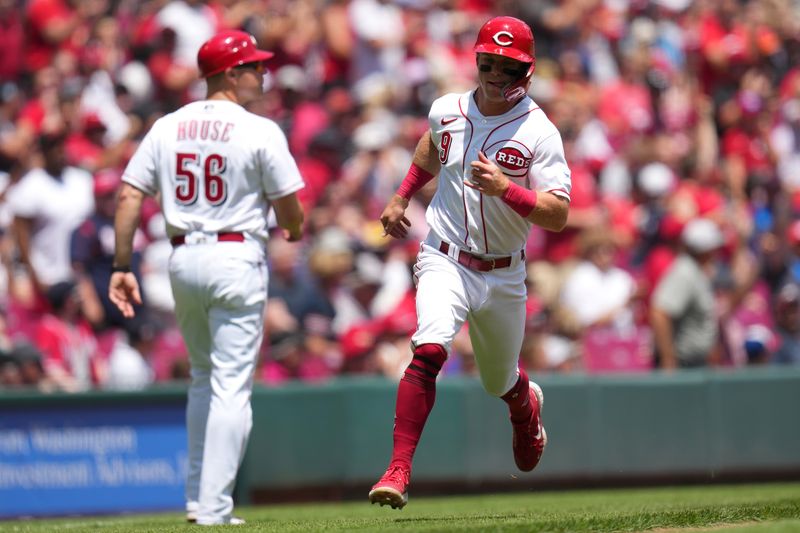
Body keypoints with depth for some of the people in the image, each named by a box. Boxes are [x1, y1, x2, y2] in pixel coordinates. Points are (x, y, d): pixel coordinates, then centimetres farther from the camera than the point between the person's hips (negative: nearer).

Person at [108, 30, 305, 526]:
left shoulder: (166, 128, 7)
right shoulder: (260, 132, -8)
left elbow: (129, 197, 1)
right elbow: (290, 210, -6)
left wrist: (122, 267, 2)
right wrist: (293, 231, 18)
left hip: (183, 259, 6)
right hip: (237, 258, -6)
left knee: (204, 378, 21)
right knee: (231, 386, -4)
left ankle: (198, 497, 20)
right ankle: (214, 509, -10)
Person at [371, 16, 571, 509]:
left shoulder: (539, 132, -11)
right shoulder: (447, 112, -1)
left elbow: (558, 215, -18)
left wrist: (505, 188, -31)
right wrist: (402, 197, 23)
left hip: (504, 276, 0)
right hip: (446, 262, 0)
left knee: (500, 382, 18)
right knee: (430, 349, -27)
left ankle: (526, 405, 58)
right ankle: (399, 471, -30)